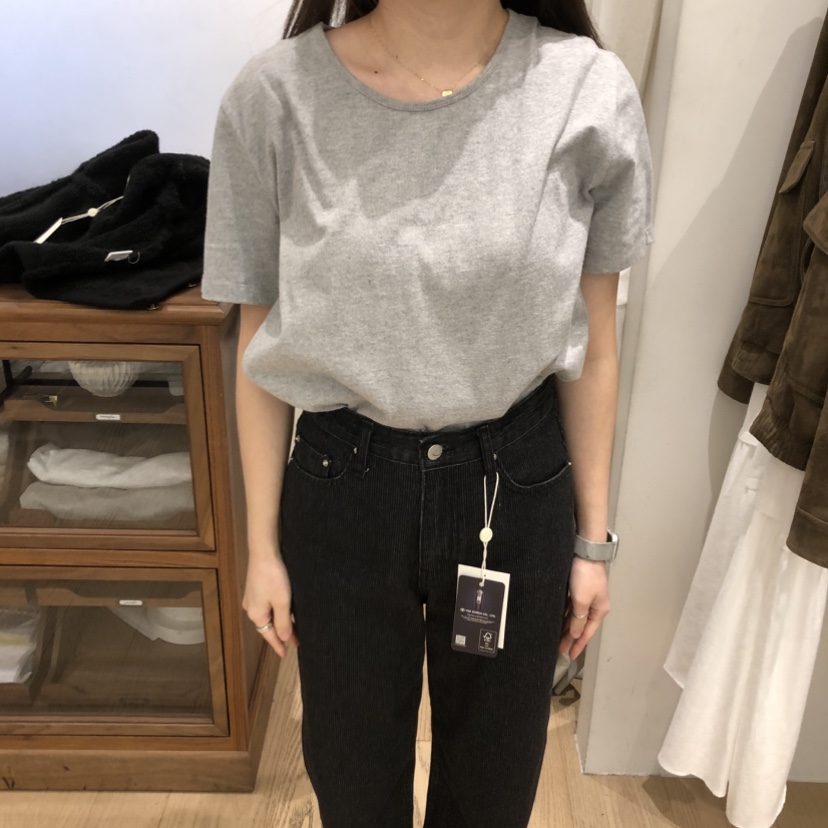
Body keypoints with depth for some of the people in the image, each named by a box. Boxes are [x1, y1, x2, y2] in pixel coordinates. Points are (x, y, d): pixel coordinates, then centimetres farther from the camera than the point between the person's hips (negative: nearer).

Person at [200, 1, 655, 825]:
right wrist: (262, 544, 2)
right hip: (342, 487, 0)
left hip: (517, 486, 1)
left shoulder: (592, 94, -11)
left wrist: (592, 538, 5)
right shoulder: (273, 96, -12)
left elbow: (592, 346, -2)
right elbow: (260, 347, -4)